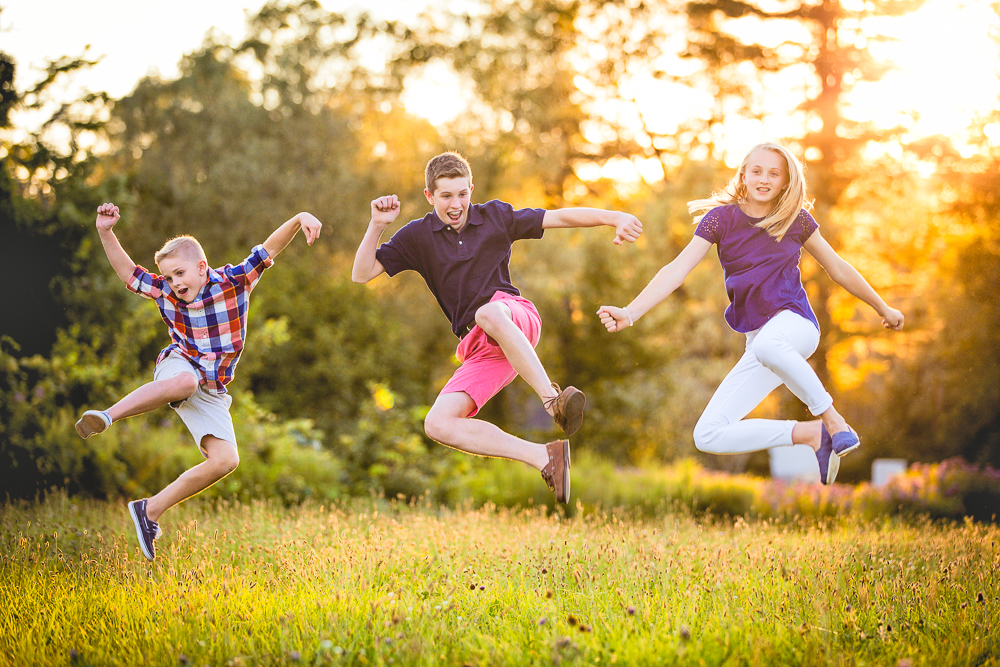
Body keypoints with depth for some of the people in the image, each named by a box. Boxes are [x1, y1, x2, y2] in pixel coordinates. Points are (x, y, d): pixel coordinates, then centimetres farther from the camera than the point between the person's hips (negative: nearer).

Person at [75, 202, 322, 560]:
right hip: (178, 367, -2)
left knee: (225, 460, -15)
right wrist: (106, 233, -5)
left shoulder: (234, 280, -5)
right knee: (186, 381, -42)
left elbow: (271, 246, -12)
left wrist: (301, 218, -27)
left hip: (210, 390, 2)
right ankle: (107, 416, -39)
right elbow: (127, 272, 9)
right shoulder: (165, 292, 1)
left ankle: (150, 511, -7)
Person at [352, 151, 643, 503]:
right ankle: (544, 457, -24)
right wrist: (377, 225, -8)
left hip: (518, 318, -3)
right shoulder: (417, 236, 9)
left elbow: (559, 217, 9)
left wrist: (615, 218, -2)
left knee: (488, 312, -41)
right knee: (437, 424, -20)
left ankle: (552, 401, -48)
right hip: (479, 349, 3)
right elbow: (362, 275, 6)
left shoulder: (495, 216, 9)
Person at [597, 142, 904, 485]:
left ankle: (834, 420, -28)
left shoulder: (797, 220, 4)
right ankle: (811, 433, -3)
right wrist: (629, 313, -20)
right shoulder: (722, 218, 3)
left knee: (766, 344, -43)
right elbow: (677, 270, -6)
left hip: (795, 324, -3)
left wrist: (883, 309, 25)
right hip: (758, 338, 3)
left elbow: (839, 270, 17)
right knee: (708, 436, -10)